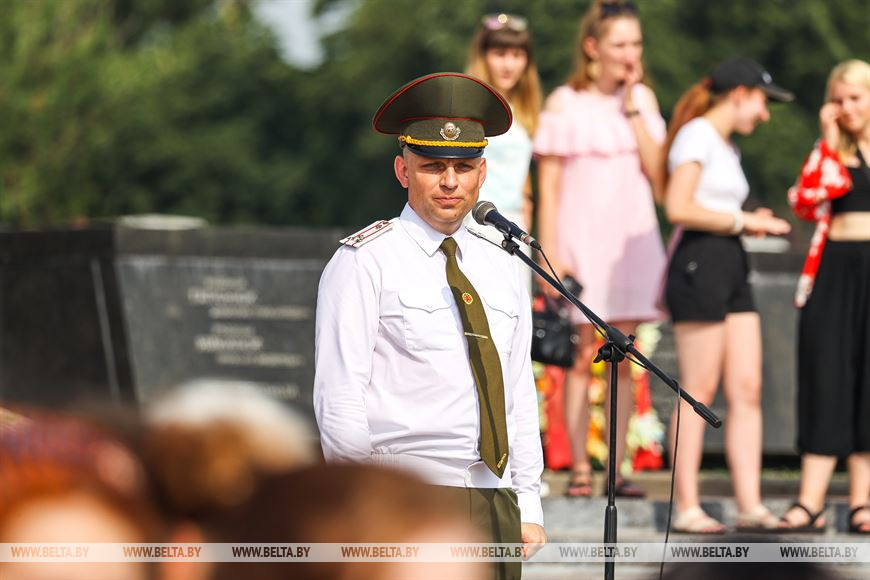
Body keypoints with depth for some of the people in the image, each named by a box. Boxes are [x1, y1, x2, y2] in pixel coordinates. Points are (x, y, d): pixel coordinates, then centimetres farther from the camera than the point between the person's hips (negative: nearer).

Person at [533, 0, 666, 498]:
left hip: (633, 238, 3)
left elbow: (657, 170, -3)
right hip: (582, 238, -3)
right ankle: (579, 468, 1)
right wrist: (550, 253, -10)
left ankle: (618, 468, 5)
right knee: (583, 354, -3)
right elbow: (549, 185, -4)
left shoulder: (642, 98, 7)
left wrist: (632, 107, -7)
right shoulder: (565, 104, -4)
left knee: (623, 357, 3)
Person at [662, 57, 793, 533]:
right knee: (699, 391, -7)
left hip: (731, 267, 9)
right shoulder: (697, 135, -7)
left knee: (747, 391, 3)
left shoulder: (725, 147, 23)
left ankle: (750, 506, 2)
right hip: (698, 263, -9)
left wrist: (752, 222, 6)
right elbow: (678, 208, -17)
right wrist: (744, 221, -11)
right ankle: (687, 508, -3)